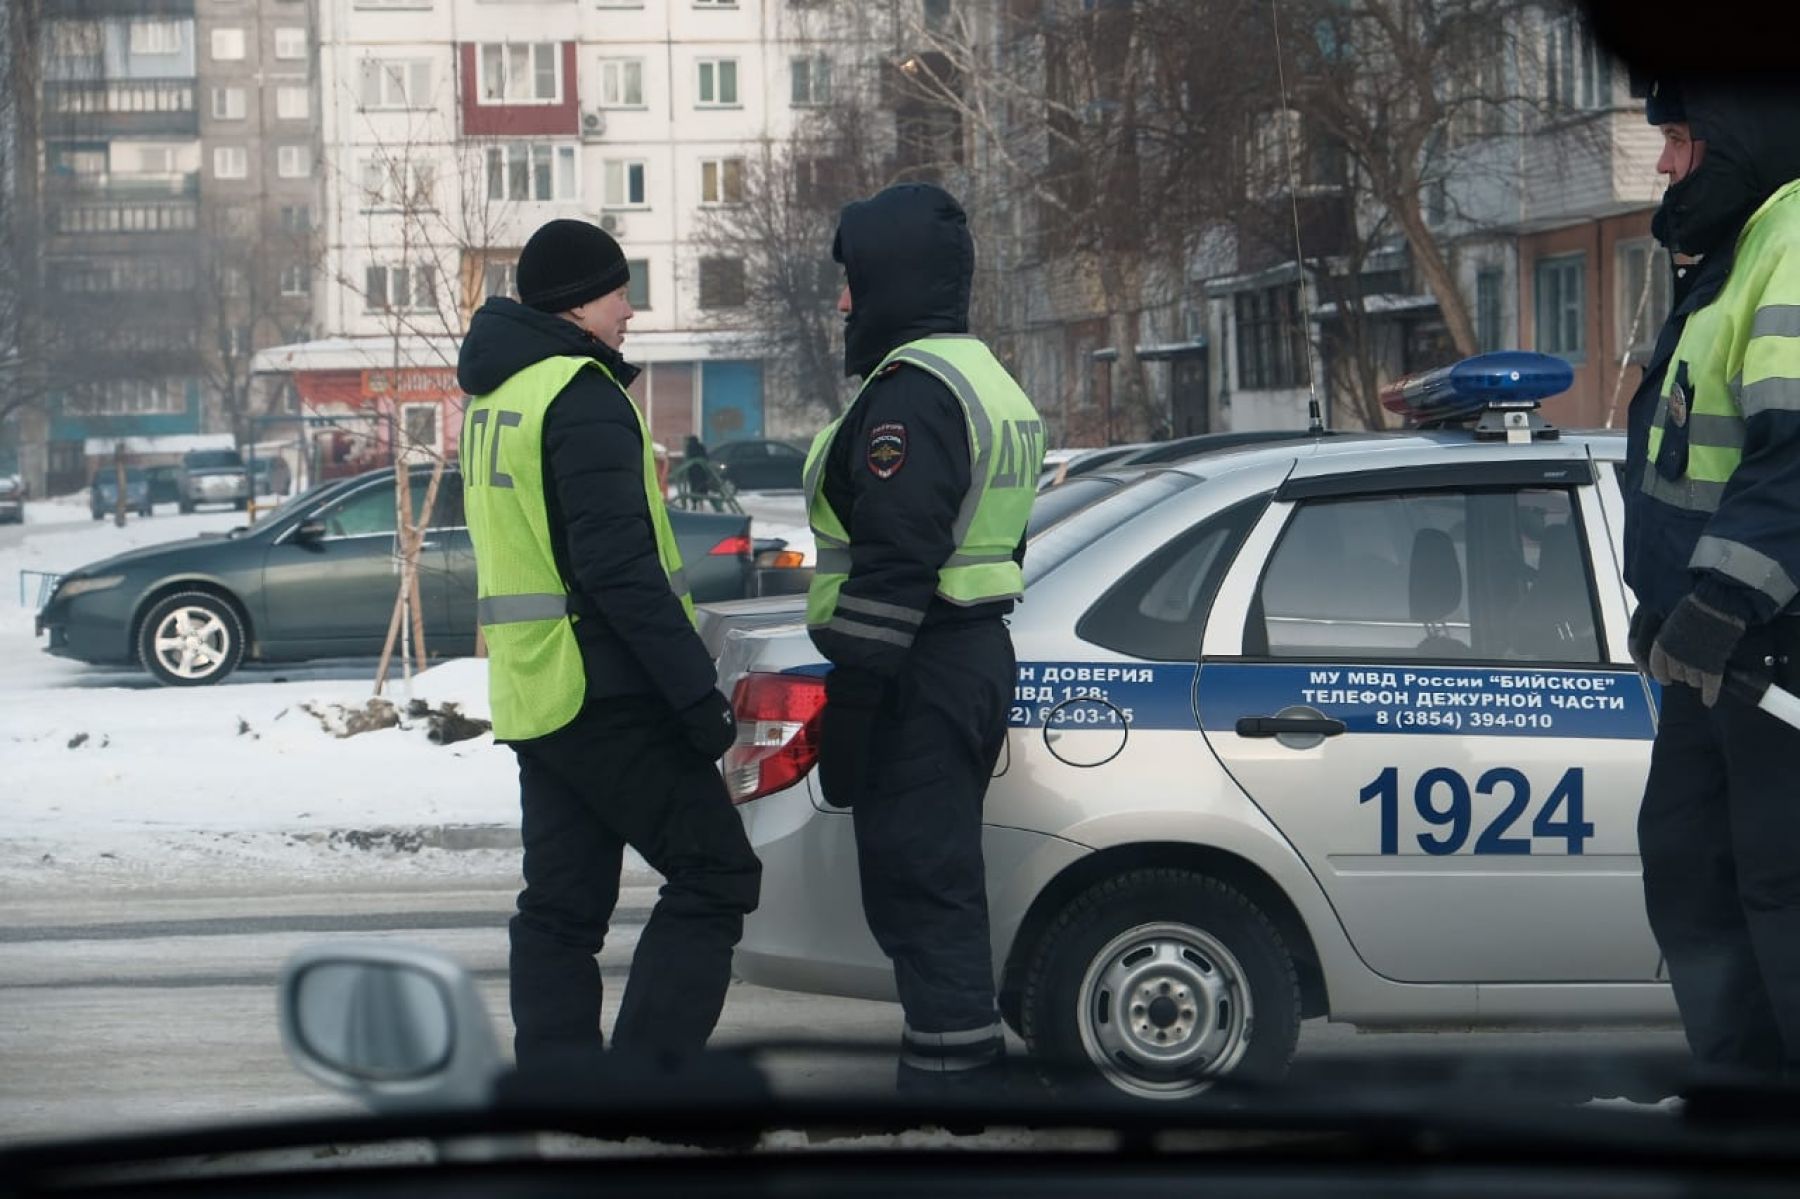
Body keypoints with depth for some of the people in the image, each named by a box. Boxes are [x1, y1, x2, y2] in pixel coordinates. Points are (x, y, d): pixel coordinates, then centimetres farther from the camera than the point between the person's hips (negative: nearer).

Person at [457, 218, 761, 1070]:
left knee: (561, 905, 10)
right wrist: (697, 690, -20)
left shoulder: (496, 399, 16)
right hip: (607, 693, -9)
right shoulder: (582, 397, -14)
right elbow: (620, 566, -21)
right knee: (713, 877, -5)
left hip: (533, 697, 9)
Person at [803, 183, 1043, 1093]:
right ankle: (966, 1063, 21)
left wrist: (850, 700, -22)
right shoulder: (988, 383, 18)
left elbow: (895, 564, -22)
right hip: (978, 655, 11)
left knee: (919, 889, -8)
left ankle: (951, 1066, -9)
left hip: (917, 674, -11)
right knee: (941, 887, 16)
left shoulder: (910, 392, -16)